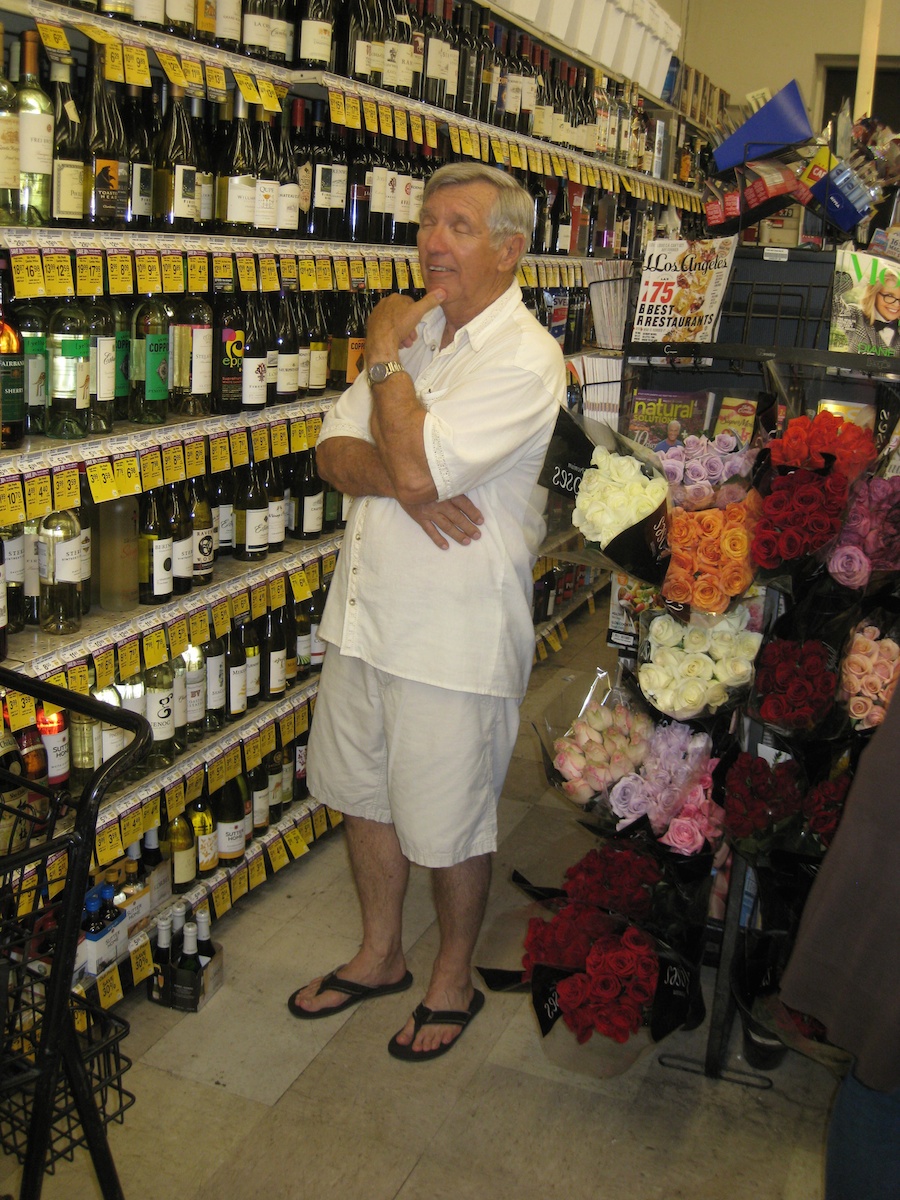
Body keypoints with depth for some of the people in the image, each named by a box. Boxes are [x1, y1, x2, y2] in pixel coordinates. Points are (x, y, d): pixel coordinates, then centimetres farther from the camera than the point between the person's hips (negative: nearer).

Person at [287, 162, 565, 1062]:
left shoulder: (524, 357, -16)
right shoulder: (416, 328, 10)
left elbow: (417, 459, -27)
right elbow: (333, 450, 2)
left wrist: (384, 353, -13)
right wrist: (397, 480, -19)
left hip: (456, 638, -8)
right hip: (364, 611, 8)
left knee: (450, 827, 9)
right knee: (363, 795, 20)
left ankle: (454, 980, 34)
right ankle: (379, 955, 43)